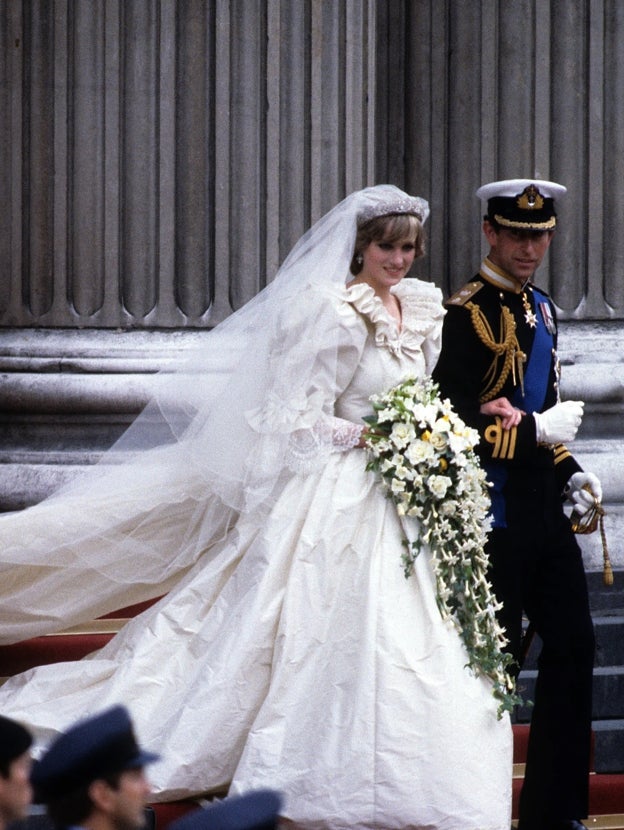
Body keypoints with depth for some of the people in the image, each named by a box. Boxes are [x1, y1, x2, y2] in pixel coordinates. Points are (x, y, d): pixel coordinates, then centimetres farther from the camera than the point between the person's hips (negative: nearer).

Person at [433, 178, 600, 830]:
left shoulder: (540, 308, 15)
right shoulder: (469, 313, -13)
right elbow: (452, 421, -19)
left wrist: (570, 474, 12)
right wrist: (537, 430, -17)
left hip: (543, 513, 9)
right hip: (494, 513, -9)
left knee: (573, 646, 9)